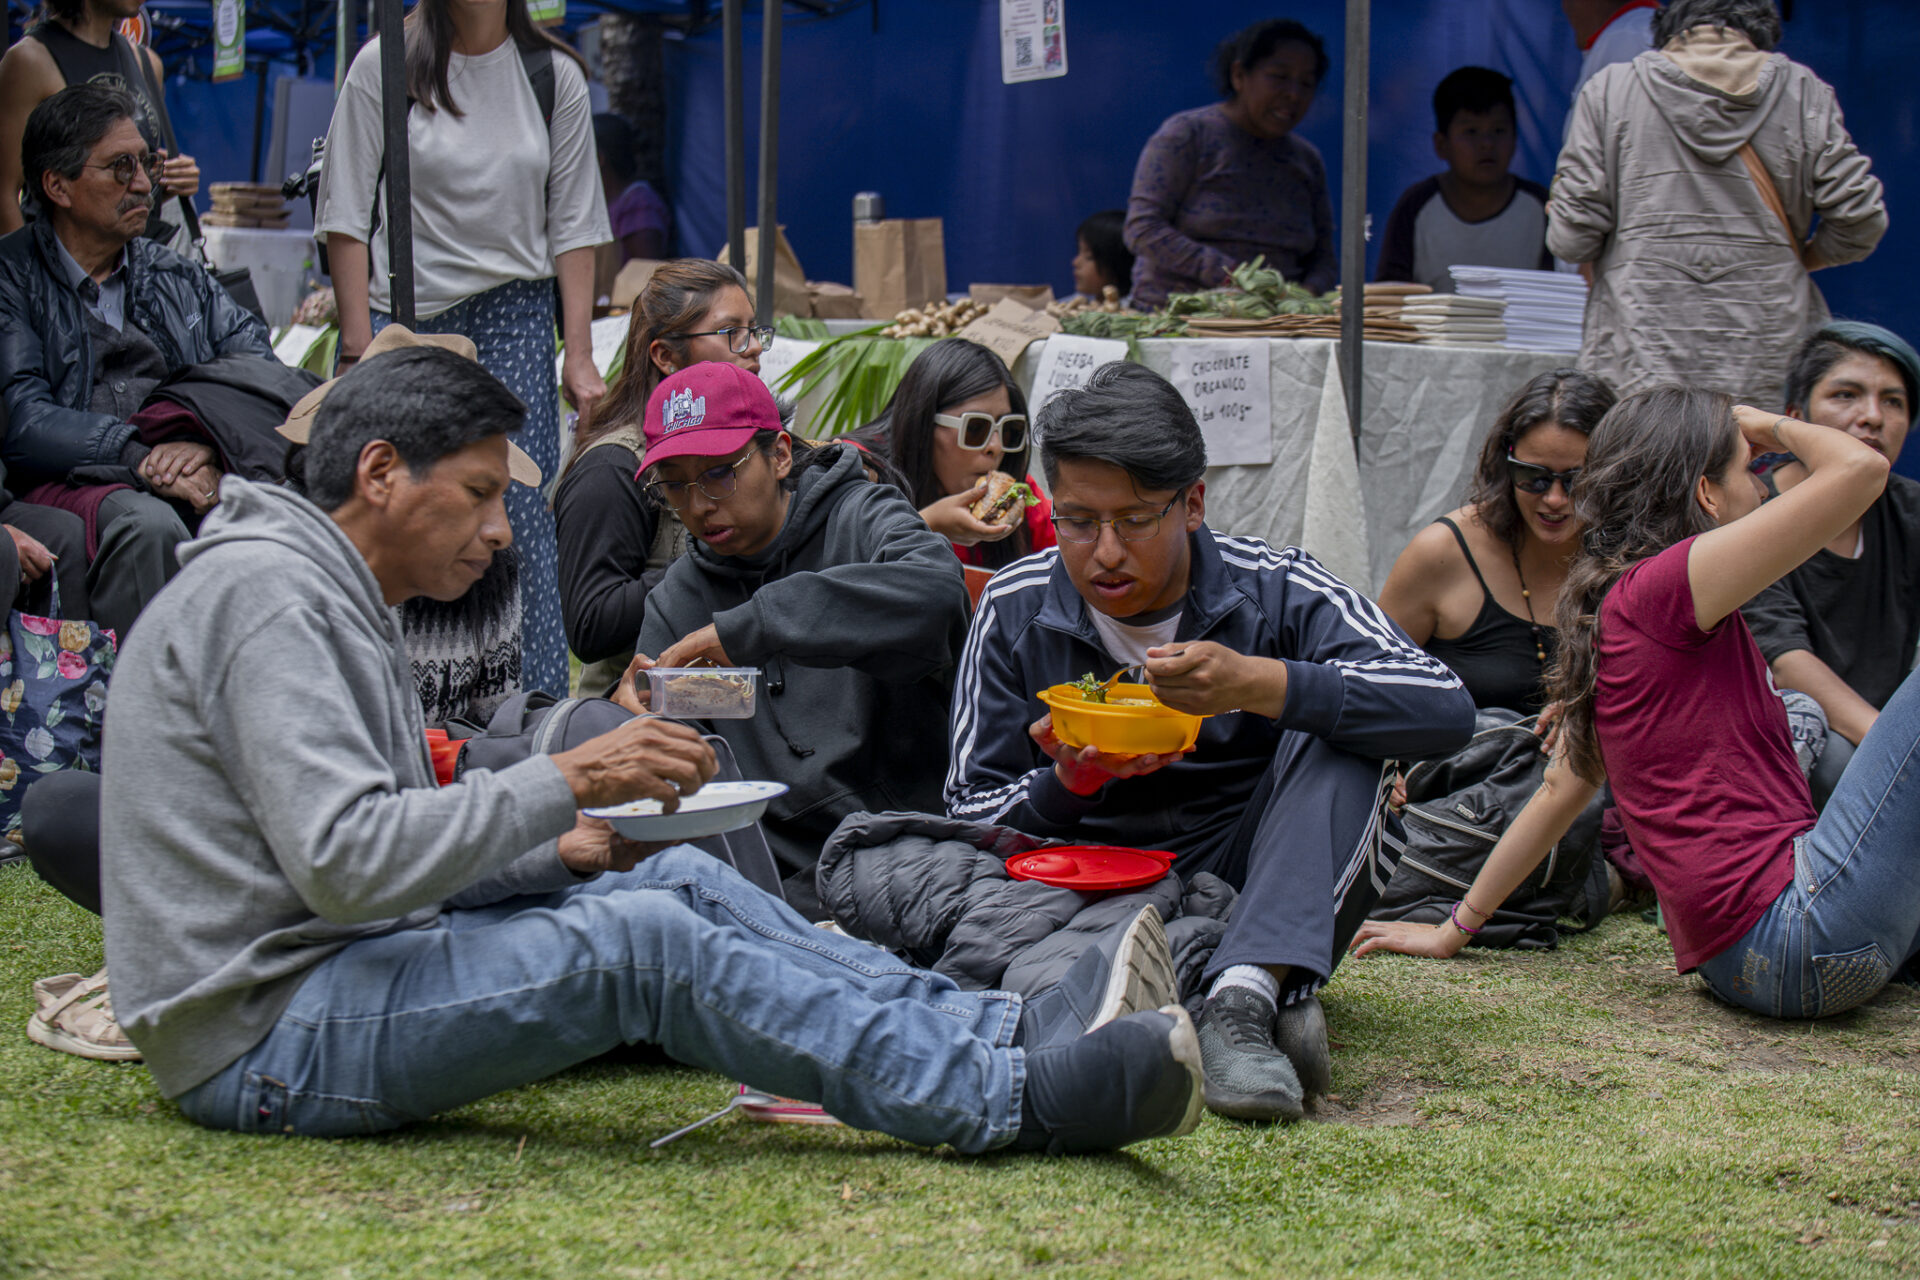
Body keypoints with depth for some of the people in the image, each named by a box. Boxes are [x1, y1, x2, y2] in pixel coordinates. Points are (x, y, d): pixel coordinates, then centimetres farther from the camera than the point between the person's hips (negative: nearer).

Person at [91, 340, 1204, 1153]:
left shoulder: (339, 601, 19)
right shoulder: (269, 594, -14)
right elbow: (345, 861, -25)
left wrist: (554, 850, 4)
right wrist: (567, 782, -22)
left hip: (338, 972, 10)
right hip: (264, 1035, -10)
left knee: (682, 882, 2)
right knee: (642, 939, -24)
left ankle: (1015, 1032, -7)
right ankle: (1020, 1098, -24)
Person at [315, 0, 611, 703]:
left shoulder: (554, 75, 6)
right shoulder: (386, 66, -1)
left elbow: (573, 224, 8)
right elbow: (346, 217, -1)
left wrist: (579, 354, 2)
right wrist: (360, 349, -8)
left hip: (514, 321, 2)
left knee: (521, 519, -5)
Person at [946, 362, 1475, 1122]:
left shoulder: (1277, 592, -8)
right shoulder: (1015, 610, -2)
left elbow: (1447, 710, -22)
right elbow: (968, 816, 0)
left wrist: (1257, 684, -34)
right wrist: (1068, 783, -22)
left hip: (1254, 884, -1)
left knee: (1335, 729, -23)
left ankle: (1247, 993, -42)